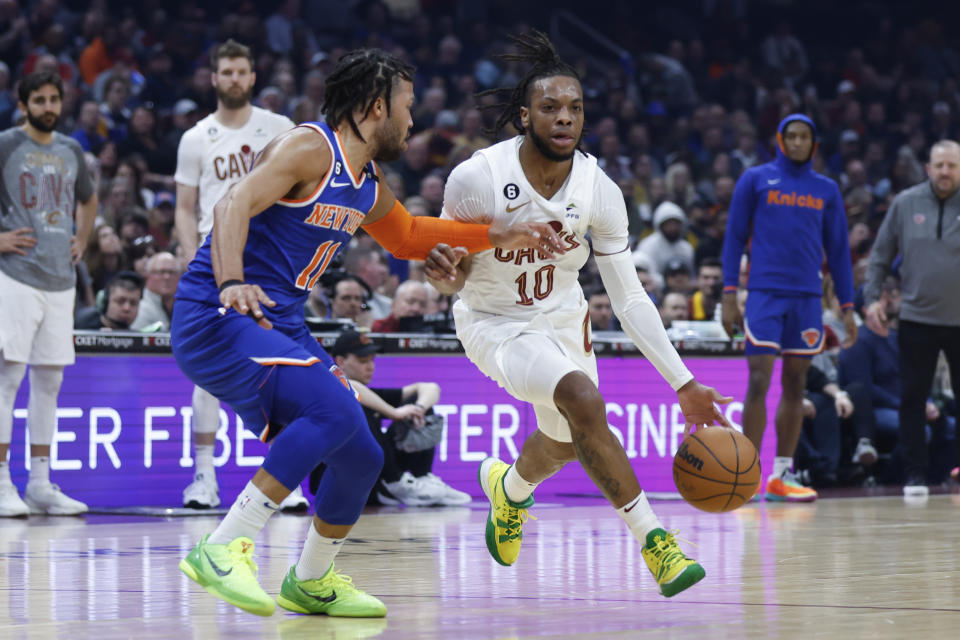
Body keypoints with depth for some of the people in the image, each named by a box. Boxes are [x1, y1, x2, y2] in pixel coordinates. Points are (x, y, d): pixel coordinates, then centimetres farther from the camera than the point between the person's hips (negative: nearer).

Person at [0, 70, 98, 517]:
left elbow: (88, 200, 31)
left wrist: (81, 242, 16)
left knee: (50, 380, 7)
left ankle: (40, 483, 12)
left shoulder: (71, 151, 14)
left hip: (60, 278, 6)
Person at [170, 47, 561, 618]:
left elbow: (407, 237, 36)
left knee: (361, 457, 9)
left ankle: (311, 582, 32)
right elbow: (235, 206, -26)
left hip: (281, 325, 9)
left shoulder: (368, 187, 16)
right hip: (216, 318, -9)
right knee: (335, 410, -29)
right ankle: (222, 550, -27)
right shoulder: (311, 149, -12)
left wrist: (499, 238, 30)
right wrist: (231, 284, -43)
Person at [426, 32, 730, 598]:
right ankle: (653, 539, -22)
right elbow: (451, 282, -12)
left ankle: (509, 486, 60)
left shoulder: (598, 190, -19)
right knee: (584, 401, -30)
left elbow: (629, 297, -12)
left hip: (563, 318, 5)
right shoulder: (476, 179, -27)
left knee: (566, 442, 23)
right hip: (496, 323, -5)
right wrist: (446, 270, -38)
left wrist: (684, 384, -16)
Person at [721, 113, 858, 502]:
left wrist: (847, 307, 9)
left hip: (807, 296, 4)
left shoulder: (826, 189, 12)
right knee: (759, 382, -10)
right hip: (765, 293, -3)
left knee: (795, 385, 5)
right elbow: (734, 237, 4)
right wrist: (729, 295, -4)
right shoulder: (755, 180, 3)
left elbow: (838, 250, 14)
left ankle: (782, 475, 10)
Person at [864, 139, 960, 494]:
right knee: (912, 398, 2)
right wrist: (872, 297, 0)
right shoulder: (905, 203, 2)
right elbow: (881, 254, 9)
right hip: (916, 318, 1)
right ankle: (915, 474, 9)